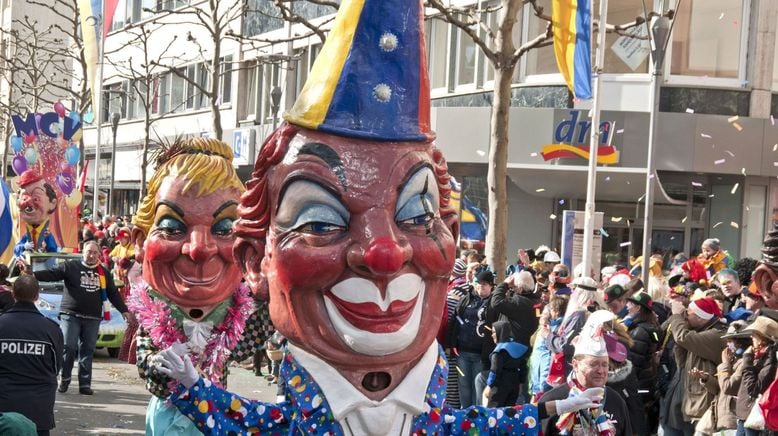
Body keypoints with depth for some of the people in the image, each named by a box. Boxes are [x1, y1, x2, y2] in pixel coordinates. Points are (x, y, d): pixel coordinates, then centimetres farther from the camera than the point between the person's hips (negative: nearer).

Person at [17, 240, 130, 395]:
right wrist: (31, 273, -22)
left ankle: (85, 384, 8)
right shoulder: (70, 266, 1)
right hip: (71, 315, -3)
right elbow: (50, 274, -8)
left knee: (87, 351, 4)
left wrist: (124, 310, 13)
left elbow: (113, 293, 18)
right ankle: (64, 378, 11)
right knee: (68, 348, -7)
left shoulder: (103, 272, 12)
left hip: (92, 318, 3)